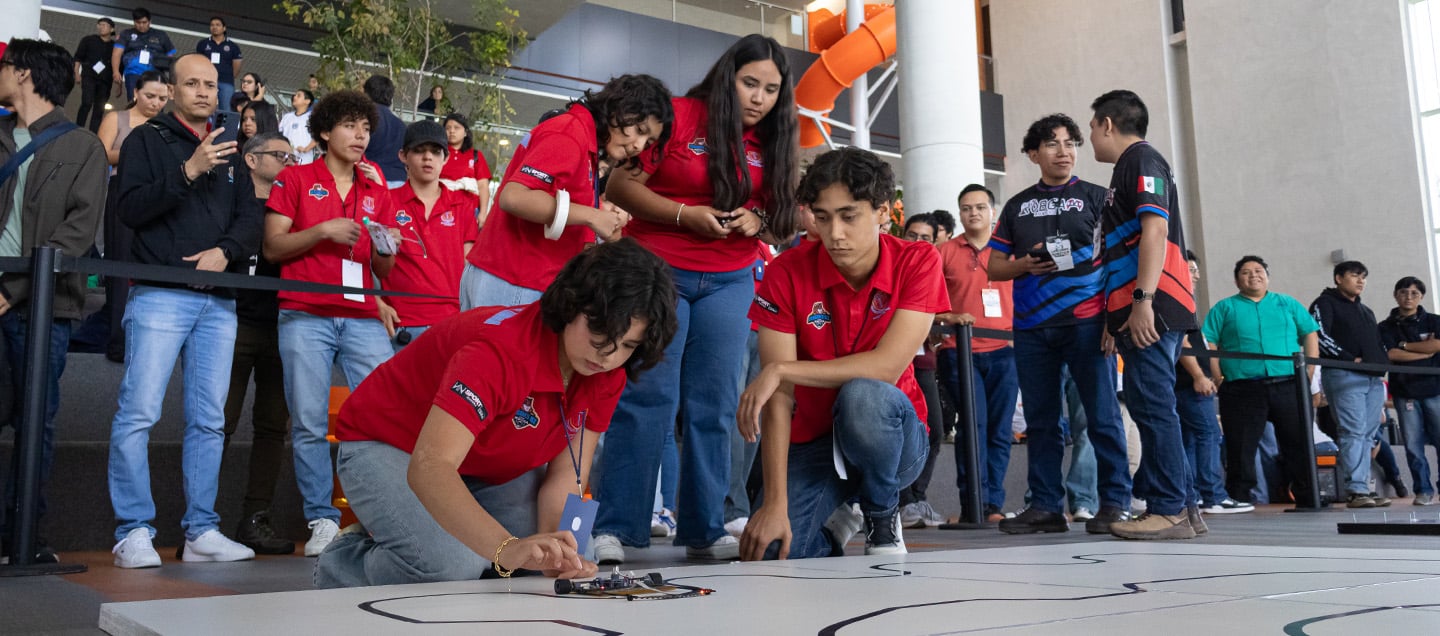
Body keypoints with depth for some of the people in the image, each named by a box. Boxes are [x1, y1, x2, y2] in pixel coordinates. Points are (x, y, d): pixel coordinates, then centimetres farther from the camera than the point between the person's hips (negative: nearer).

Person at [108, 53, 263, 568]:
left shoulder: (230, 153, 20)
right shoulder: (147, 140, 7)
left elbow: (251, 219, 13)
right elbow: (131, 209, -6)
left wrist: (225, 250, -7)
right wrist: (188, 171, -16)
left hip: (219, 302, 4)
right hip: (159, 294, -4)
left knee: (209, 420, 4)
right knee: (138, 413, -10)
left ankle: (202, 531, 9)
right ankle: (134, 533, -3)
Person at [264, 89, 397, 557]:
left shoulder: (375, 190, 18)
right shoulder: (295, 179, 10)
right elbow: (272, 247, 2)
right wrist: (323, 230, -9)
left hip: (363, 318, 3)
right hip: (305, 317, -2)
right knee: (309, 422, -3)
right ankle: (322, 520, 5)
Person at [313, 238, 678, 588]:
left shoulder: (609, 376, -15)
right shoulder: (501, 350, -37)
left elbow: (565, 477, -14)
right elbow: (429, 468, -48)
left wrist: (555, 551, -35)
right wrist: (508, 549, -62)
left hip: (486, 465, 7)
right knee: (450, 565, -33)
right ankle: (342, 564, 1)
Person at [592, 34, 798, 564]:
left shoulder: (771, 143, 10)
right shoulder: (678, 116, -4)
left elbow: (780, 217, 15)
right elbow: (620, 186, -6)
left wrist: (757, 222, -8)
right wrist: (685, 214, -17)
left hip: (729, 282, 4)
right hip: (658, 273, -4)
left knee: (714, 405, 2)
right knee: (647, 397, -9)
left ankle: (704, 530, 10)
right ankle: (613, 529, -3)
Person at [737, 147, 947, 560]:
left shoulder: (917, 262, -11)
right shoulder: (788, 273, -11)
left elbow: (887, 367, -23)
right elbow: (779, 398, -17)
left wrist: (779, 369, -26)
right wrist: (775, 503, -24)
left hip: (892, 440, -1)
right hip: (813, 441, 1)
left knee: (862, 395, -36)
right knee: (770, 554, -24)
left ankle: (883, 519, -6)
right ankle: (829, 537, 14)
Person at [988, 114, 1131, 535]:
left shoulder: (1095, 197, 8)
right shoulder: (1017, 206, 16)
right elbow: (995, 268, 16)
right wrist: (1024, 265, -6)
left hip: (1086, 322, -3)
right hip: (1031, 327, 3)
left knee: (1102, 415, -4)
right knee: (1040, 420, 6)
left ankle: (1115, 502, 2)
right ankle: (1046, 507, 12)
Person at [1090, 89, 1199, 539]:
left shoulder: (1141, 160, -2)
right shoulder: (1127, 169, 27)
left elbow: (1155, 229, -16)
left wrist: (1142, 300, -24)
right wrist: (1114, 319, 24)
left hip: (1150, 309, -10)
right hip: (1135, 312, 10)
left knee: (1152, 406, -11)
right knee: (1151, 407, 10)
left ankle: (1169, 511, -9)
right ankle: (1181, 506, 14)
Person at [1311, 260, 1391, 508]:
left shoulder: (1366, 311, 27)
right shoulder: (1325, 304, 4)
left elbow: (1379, 345, 29)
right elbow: (1320, 336, -10)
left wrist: (1382, 365, 12)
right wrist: (1350, 359, -15)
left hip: (1373, 378, 7)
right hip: (1344, 376, -7)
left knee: (1368, 435, 3)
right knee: (1353, 432, -14)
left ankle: (1364, 488, 5)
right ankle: (1355, 490, -17)